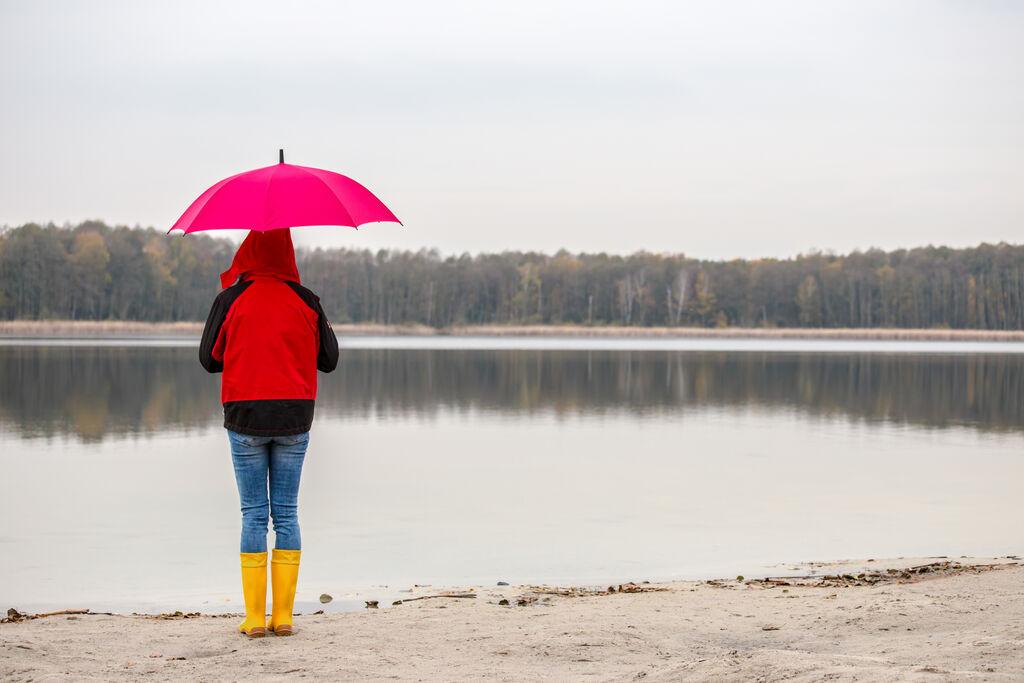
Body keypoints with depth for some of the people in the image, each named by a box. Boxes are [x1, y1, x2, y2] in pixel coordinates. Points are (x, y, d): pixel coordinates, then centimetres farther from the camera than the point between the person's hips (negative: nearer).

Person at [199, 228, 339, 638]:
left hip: (245, 416, -1)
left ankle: (255, 618, 2)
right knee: (286, 513, 7)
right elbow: (329, 359, 7)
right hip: (294, 418, 1)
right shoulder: (305, 302, 0)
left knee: (253, 514, 3)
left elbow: (209, 358, 1)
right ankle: (283, 616, 5)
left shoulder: (231, 299, -5)